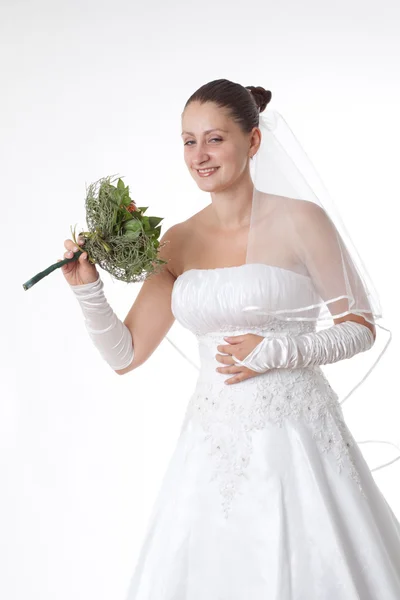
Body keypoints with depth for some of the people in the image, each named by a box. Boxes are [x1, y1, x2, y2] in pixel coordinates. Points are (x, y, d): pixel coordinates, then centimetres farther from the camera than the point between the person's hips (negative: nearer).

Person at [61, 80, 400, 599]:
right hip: (212, 449, 4)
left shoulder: (300, 222, -7)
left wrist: (277, 351, -14)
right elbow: (125, 355, 6)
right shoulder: (177, 242, 5)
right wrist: (88, 290, -8)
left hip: (296, 438, -3)